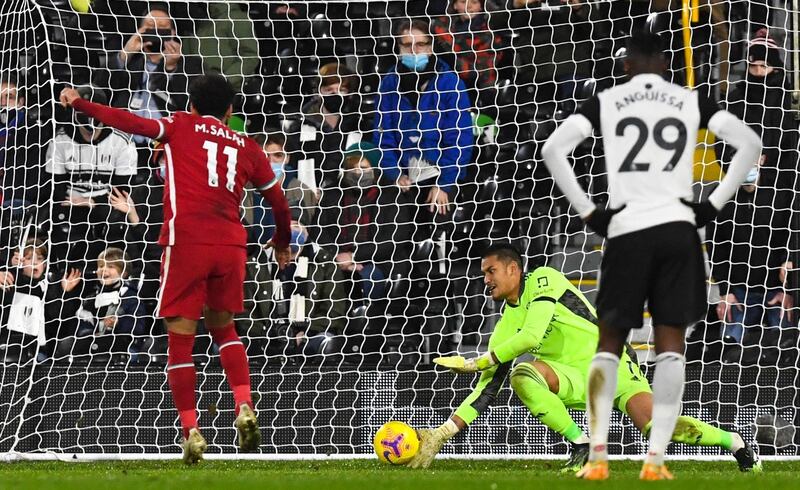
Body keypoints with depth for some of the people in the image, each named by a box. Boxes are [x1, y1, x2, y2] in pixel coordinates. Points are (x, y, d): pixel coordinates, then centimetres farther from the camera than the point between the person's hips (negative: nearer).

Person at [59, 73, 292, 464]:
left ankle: (191, 430, -3)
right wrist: (282, 242, 41)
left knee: (181, 338, 3)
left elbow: (133, 123, -4)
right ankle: (244, 407, 2)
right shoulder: (246, 147, 17)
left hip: (186, 242, -3)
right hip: (230, 245, 3)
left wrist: (78, 104, 3)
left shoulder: (181, 126, 9)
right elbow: (277, 200, 24)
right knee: (222, 327, 22)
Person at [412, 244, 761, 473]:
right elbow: (487, 387, 5)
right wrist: (445, 432, -5)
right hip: (577, 380, 5)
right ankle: (581, 447, -19)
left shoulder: (542, 280, -9)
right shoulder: (506, 326, 9)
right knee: (521, 374, -24)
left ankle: (733, 442, -3)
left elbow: (531, 336, -22)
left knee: (656, 425, -27)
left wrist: (477, 362, -17)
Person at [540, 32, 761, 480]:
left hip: (627, 230, 0)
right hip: (678, 228, 0)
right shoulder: (691, 101, 9)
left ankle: (598, 455, 2)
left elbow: (554, 148, -3)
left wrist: (589, 213, 1)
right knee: (671, 343, 2)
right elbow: (750, 143, 3)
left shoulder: (606, 102, 6)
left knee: (610, 342, 10)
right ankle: (656, 458, -6)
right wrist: (714, 206, 4)